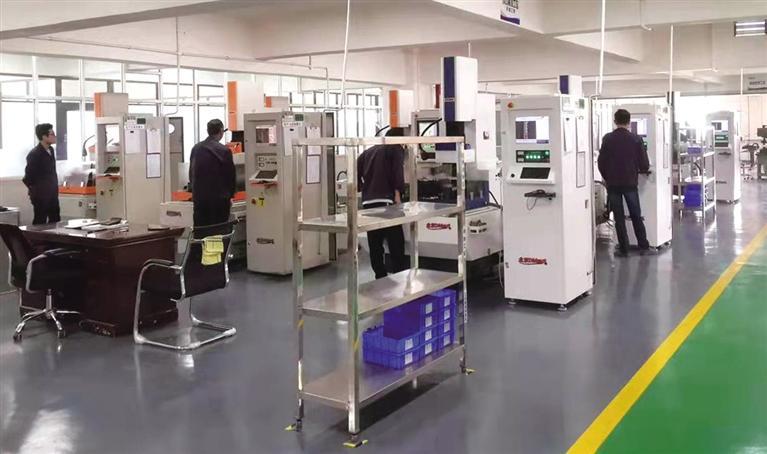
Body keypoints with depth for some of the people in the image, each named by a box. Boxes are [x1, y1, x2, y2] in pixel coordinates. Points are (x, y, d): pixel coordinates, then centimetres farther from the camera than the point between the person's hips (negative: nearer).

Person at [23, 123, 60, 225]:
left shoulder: (50, 150, 9)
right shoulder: (34, 154, -16)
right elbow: (28, 178, -14)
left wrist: (54, 188, 13)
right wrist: (35, 190, -4)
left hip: (52, 195, 8)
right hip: (41, 196, -8)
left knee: (55, 221, 11)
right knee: (40, 224, 0)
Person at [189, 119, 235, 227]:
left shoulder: (196, 149, 6)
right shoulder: (224, 151, -10)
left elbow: (191, 173, 12)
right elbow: (231, 175, -5)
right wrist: (230, 195, 7)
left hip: (199, 197, 5)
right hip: (219, 198, -5)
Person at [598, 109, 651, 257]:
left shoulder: (607, 139, -5)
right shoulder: (636, 139, -5)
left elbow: (601, 162, -3)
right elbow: (644, 164, -4)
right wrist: (640, 170, 19)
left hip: (612, 183, 0)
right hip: (630, 183, 0)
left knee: (619, 218, 5)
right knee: (636, 216, 14)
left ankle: (623, 249, 6)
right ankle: (643, 246, 19)